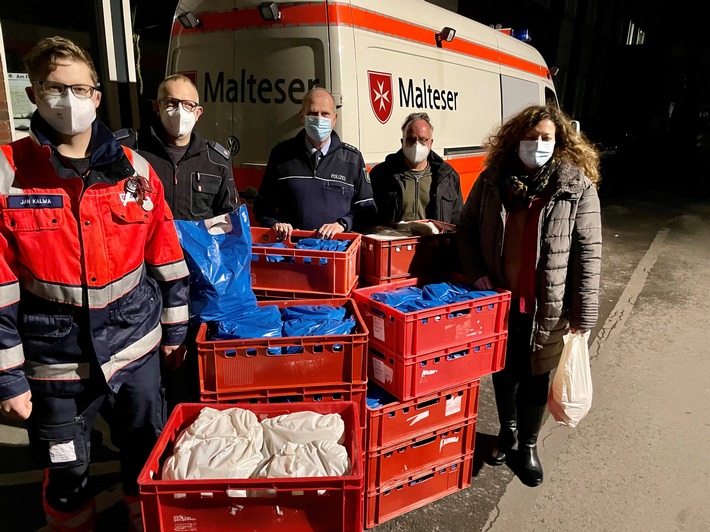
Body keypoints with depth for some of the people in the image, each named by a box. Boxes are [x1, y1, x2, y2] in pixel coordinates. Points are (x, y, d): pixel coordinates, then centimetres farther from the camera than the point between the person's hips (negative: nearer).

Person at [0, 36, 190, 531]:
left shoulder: (133, 169, -1)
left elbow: (166, 257, 4)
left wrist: (174, 328, 7)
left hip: (137, 347, 2)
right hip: (55, 361, -1)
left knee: (148, 453, 18)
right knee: (65, 472, 17)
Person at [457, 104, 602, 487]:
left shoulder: (577, 187, -8)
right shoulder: (492, 181, -1)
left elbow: (588, 251, -9)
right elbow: (466, 229, 8)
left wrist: (584, 312, -11)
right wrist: (476, 274, -5)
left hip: (546, 307, -2)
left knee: (535, 378, 12)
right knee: (503, 373, 19)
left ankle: (528, 445, 37)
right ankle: (507, 431, 45)